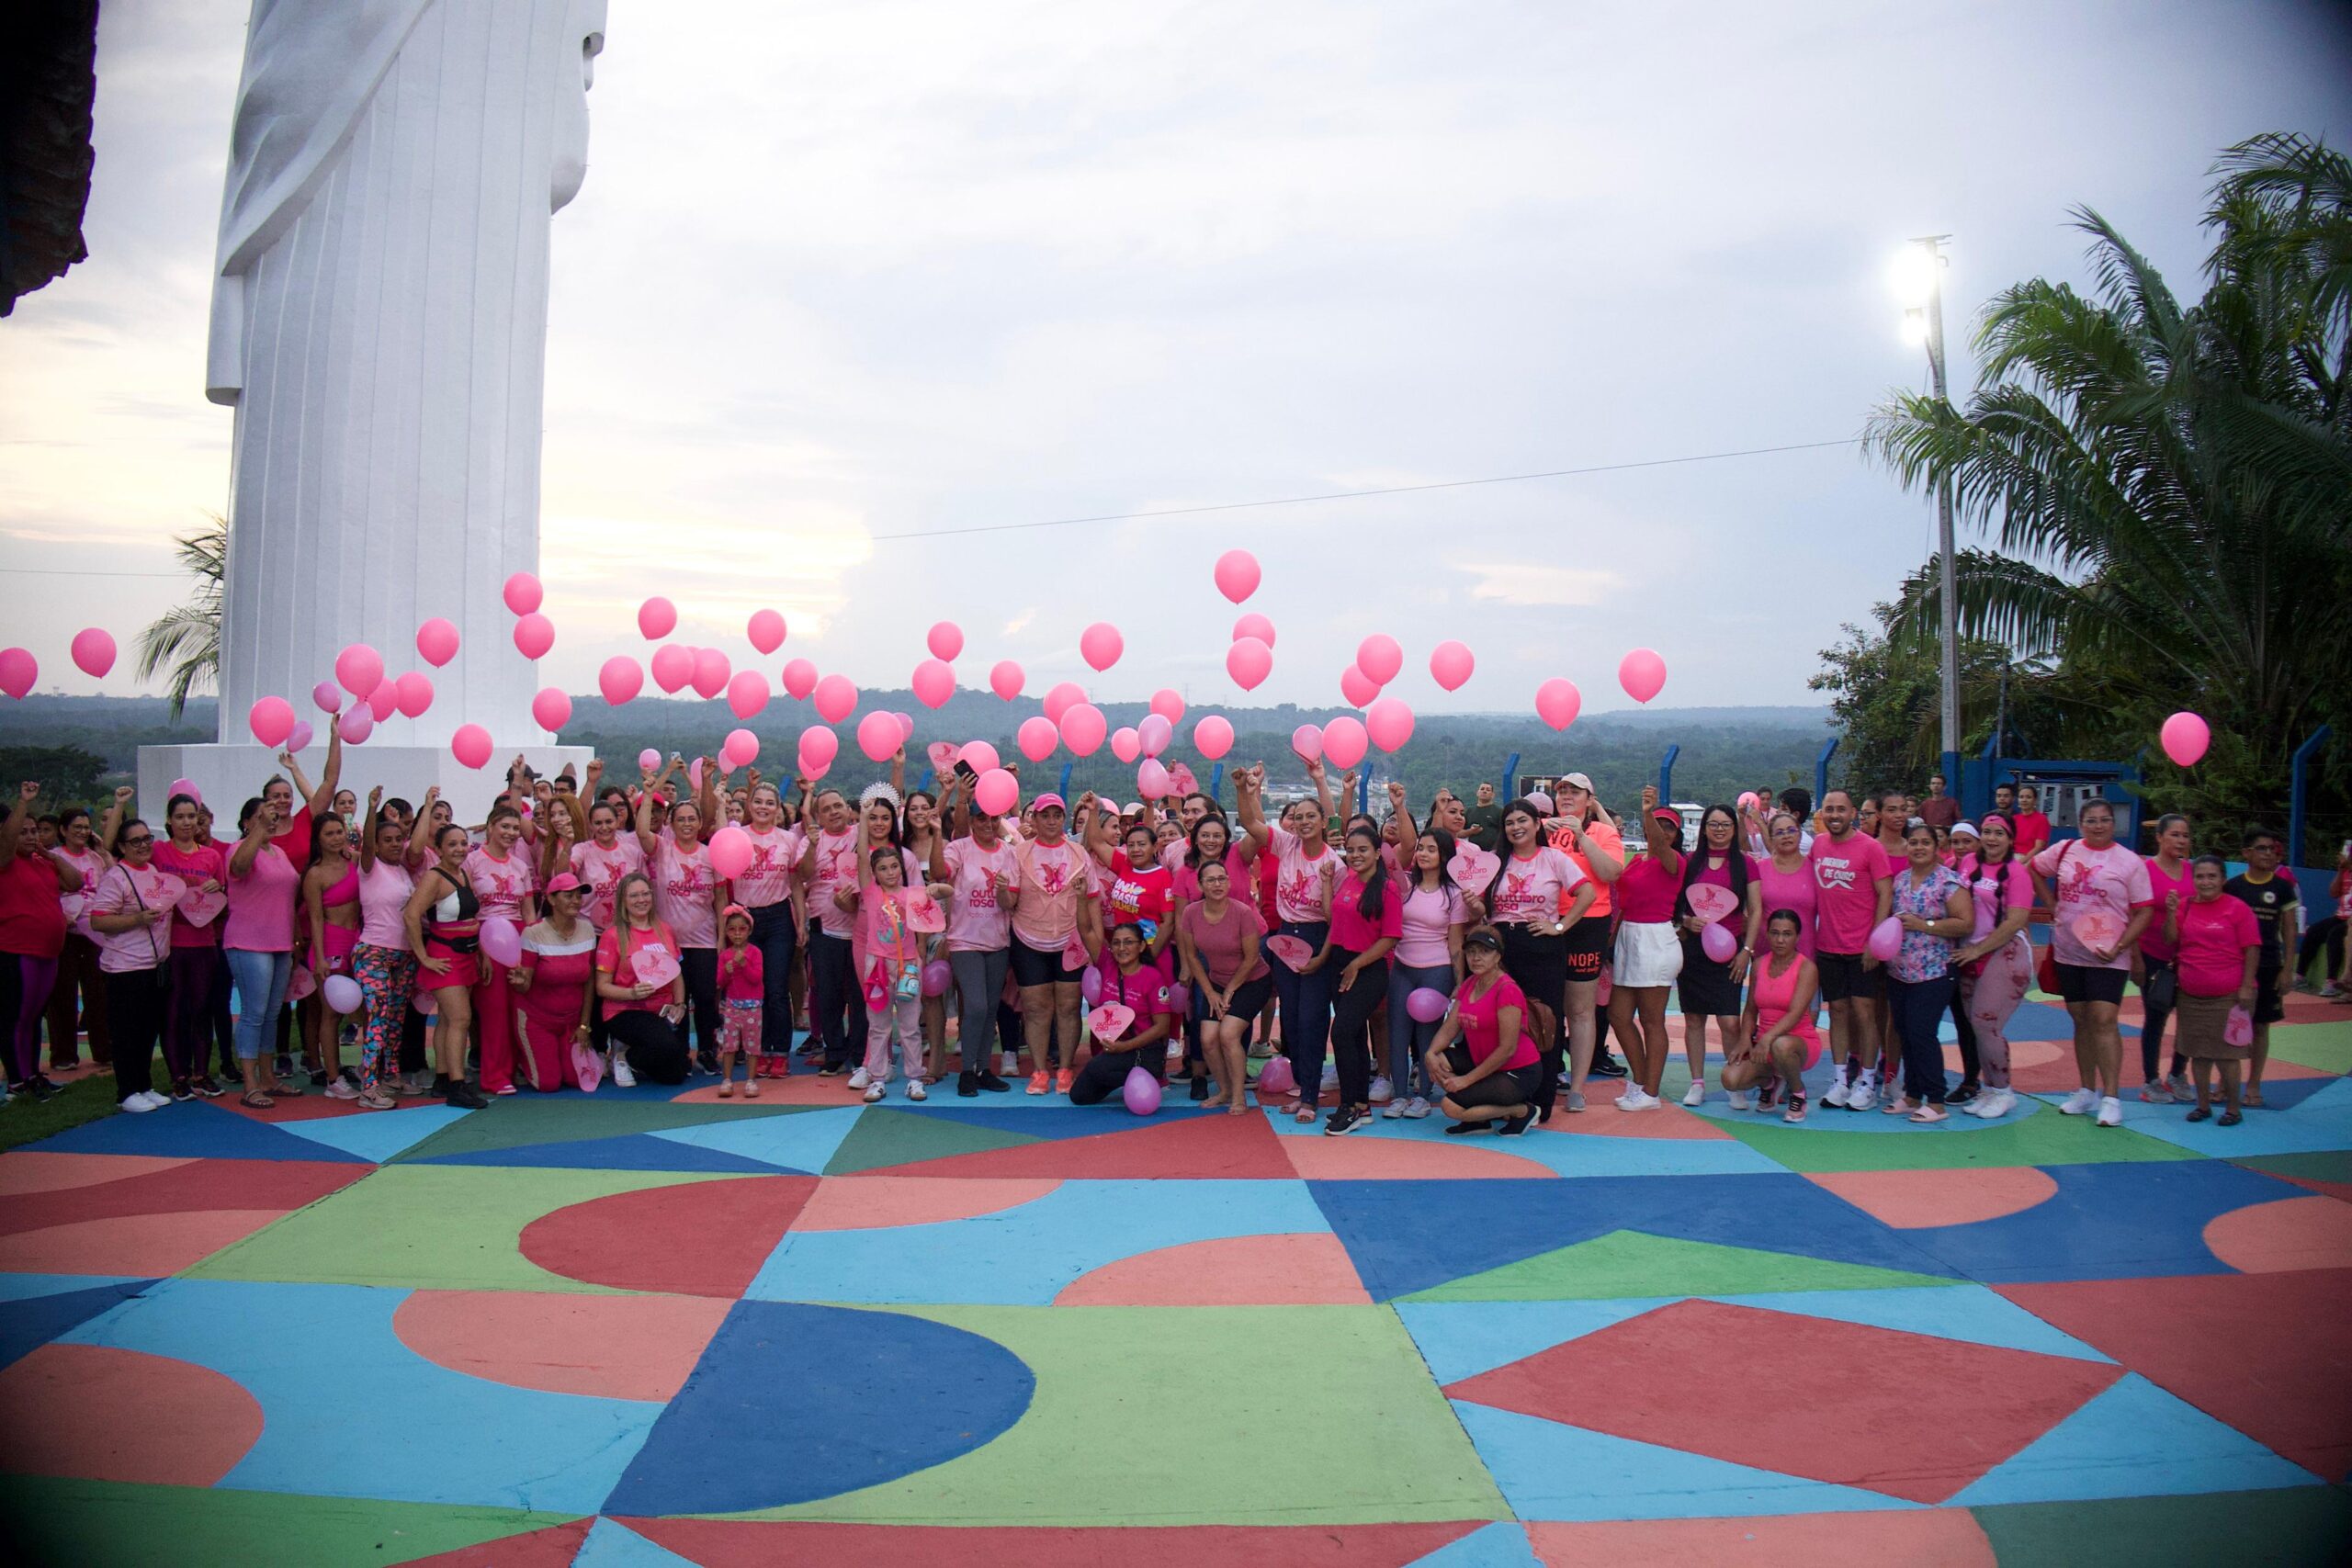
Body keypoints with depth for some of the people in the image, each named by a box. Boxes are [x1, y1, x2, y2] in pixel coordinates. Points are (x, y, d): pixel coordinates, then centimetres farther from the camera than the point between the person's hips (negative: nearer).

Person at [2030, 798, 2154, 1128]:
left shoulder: (2130, 862, -5)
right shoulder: (2065, 850, 4)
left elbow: (2143, 912, -6)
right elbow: (2035, 870, 20)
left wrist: (2119, 946, -17)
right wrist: (2053, 907, 9)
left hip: (2108, 957, -4)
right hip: (2069, 953, 4)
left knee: (2103, 1020, -12)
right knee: (2081, 1020, 12)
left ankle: (2111, 1097, -9)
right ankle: (2087, 1091, 22)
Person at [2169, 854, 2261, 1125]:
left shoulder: (2238, 908, -6)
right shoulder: (2185, 906, 7)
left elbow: (2252, 950, -6)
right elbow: (2170, 941, 5)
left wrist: (2246, 986, -12)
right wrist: (2171, 913, -9)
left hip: (2229, 995, -4)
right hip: (2191, 995, 4)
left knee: (2226, 1054, 0)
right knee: (2198, 1052, 10)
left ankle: (2232, 1108, 11)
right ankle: (2203, 1105, 21)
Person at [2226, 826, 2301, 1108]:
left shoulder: (2283, 887, 2)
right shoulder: (2233, 886, 1)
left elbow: (2289, 930, 3)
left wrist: (2287, 969, -2)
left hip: (2268, 965, 0)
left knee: (2261, 1025, 6)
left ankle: (2253, 1085, 15)